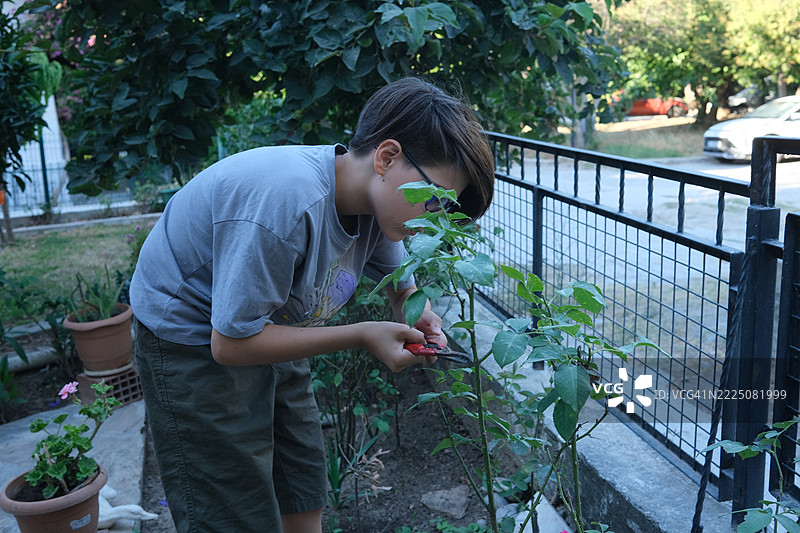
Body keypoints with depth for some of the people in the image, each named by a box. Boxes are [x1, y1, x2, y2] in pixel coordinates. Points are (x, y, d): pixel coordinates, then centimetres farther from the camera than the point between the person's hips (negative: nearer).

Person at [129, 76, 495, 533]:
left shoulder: (376, 197, -10)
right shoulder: (283, 204, -36)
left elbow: (402, 285, 9)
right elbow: (231, 343, -29)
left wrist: (415, 313, -16)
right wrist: (361, 336, -27)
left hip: (267, 328, 8)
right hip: (194, 339, -7)